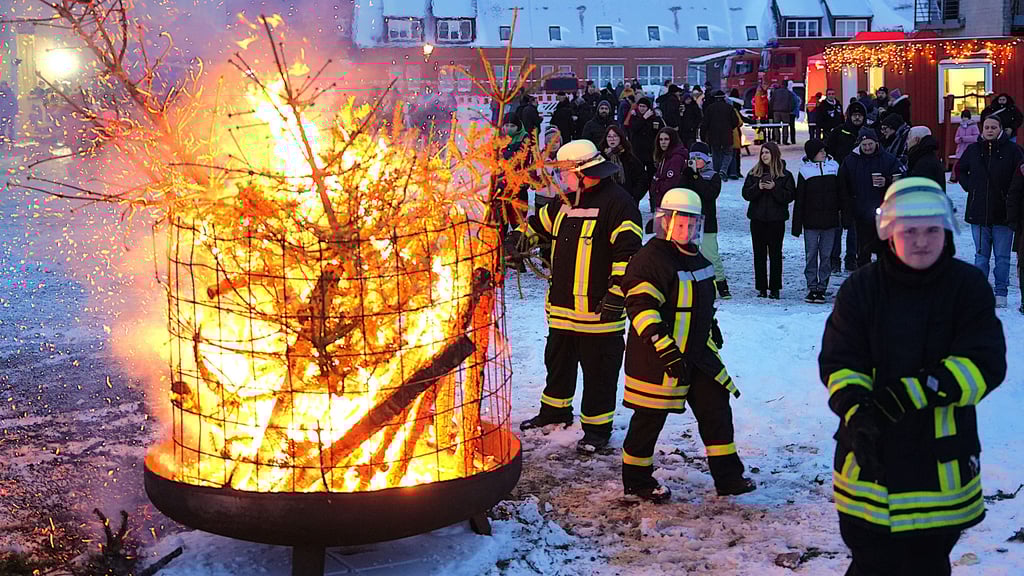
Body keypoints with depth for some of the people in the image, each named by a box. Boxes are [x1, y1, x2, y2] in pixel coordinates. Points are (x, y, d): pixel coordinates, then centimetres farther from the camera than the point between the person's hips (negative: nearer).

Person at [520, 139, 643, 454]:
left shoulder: (618, 203, -14)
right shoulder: (566, 201, 12)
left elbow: (628, 253, -18)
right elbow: (538, 226, 28)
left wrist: (616, 297, -21)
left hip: (598, 309, -8)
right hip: (562, 306, 8)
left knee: (598, 372, 2)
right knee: (557, 361, 22)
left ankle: (597, 428, 13)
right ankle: (555, 410, 40)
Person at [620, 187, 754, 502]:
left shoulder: (695, 258, 13)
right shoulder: (650, 260, -17)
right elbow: (641, 307, -24)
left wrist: (712, 327, 31)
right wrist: (665, 349, -28)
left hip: (697, 352, 9)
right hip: (656, 357, -9)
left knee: (716, 408, 8)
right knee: (650, 418, 2)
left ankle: (728, 476, 16)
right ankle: (636, 480, 19)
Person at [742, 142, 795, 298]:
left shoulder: (785, 175, 1)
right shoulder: (754, 173, 8)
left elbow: (789, 196, -6)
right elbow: (746, 194, 2)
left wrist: (774, 188, -19)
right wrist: (758, 187, -15)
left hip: (776, 219, -2)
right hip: (757, 218, 2)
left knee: (775, 254, 1)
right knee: (759, 254, 5)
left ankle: (775, 288, 7)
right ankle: (761, 288, 11)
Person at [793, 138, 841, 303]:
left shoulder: (833, 166, 4)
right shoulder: (805, 171, -1)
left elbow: (840, 192, 10)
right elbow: (799, 199, 0)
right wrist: (797, 226, -3)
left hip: (830, 221, 2)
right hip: (811, 221, -1)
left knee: (826, 256, 4)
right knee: (811, 255, 2)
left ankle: (821, 288, 11)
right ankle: (811, 287, 11)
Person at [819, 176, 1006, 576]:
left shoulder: (968, 286, -4)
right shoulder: (861, 289, -3)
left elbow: (986, 364, -11)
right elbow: (838, 362, -6)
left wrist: (919, 391, -23)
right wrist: (855, 410, -25)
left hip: (942, 461, 0)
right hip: (871, 455, 0)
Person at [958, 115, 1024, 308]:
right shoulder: (973, 150, 5)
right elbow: (961, 170, 21)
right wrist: (969, 187, 7)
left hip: (1003, 213, -3)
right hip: (979, 212, 3)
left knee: (1002, 256, 4)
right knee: (981, 255, 10)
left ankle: (1000, 292, 13)